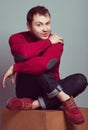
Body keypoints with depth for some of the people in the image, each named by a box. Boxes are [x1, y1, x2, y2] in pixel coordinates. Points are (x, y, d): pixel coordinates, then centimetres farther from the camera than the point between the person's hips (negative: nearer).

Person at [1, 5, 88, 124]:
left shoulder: (56, 41, -9)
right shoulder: (17, 38, -6)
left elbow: (45, 63, -31)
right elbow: (24, 53, -32)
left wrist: (15, 68, -24)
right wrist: (49, 42, -19)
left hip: (49, 93, 2)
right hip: (27, 91, -2)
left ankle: (33, 104, -33)